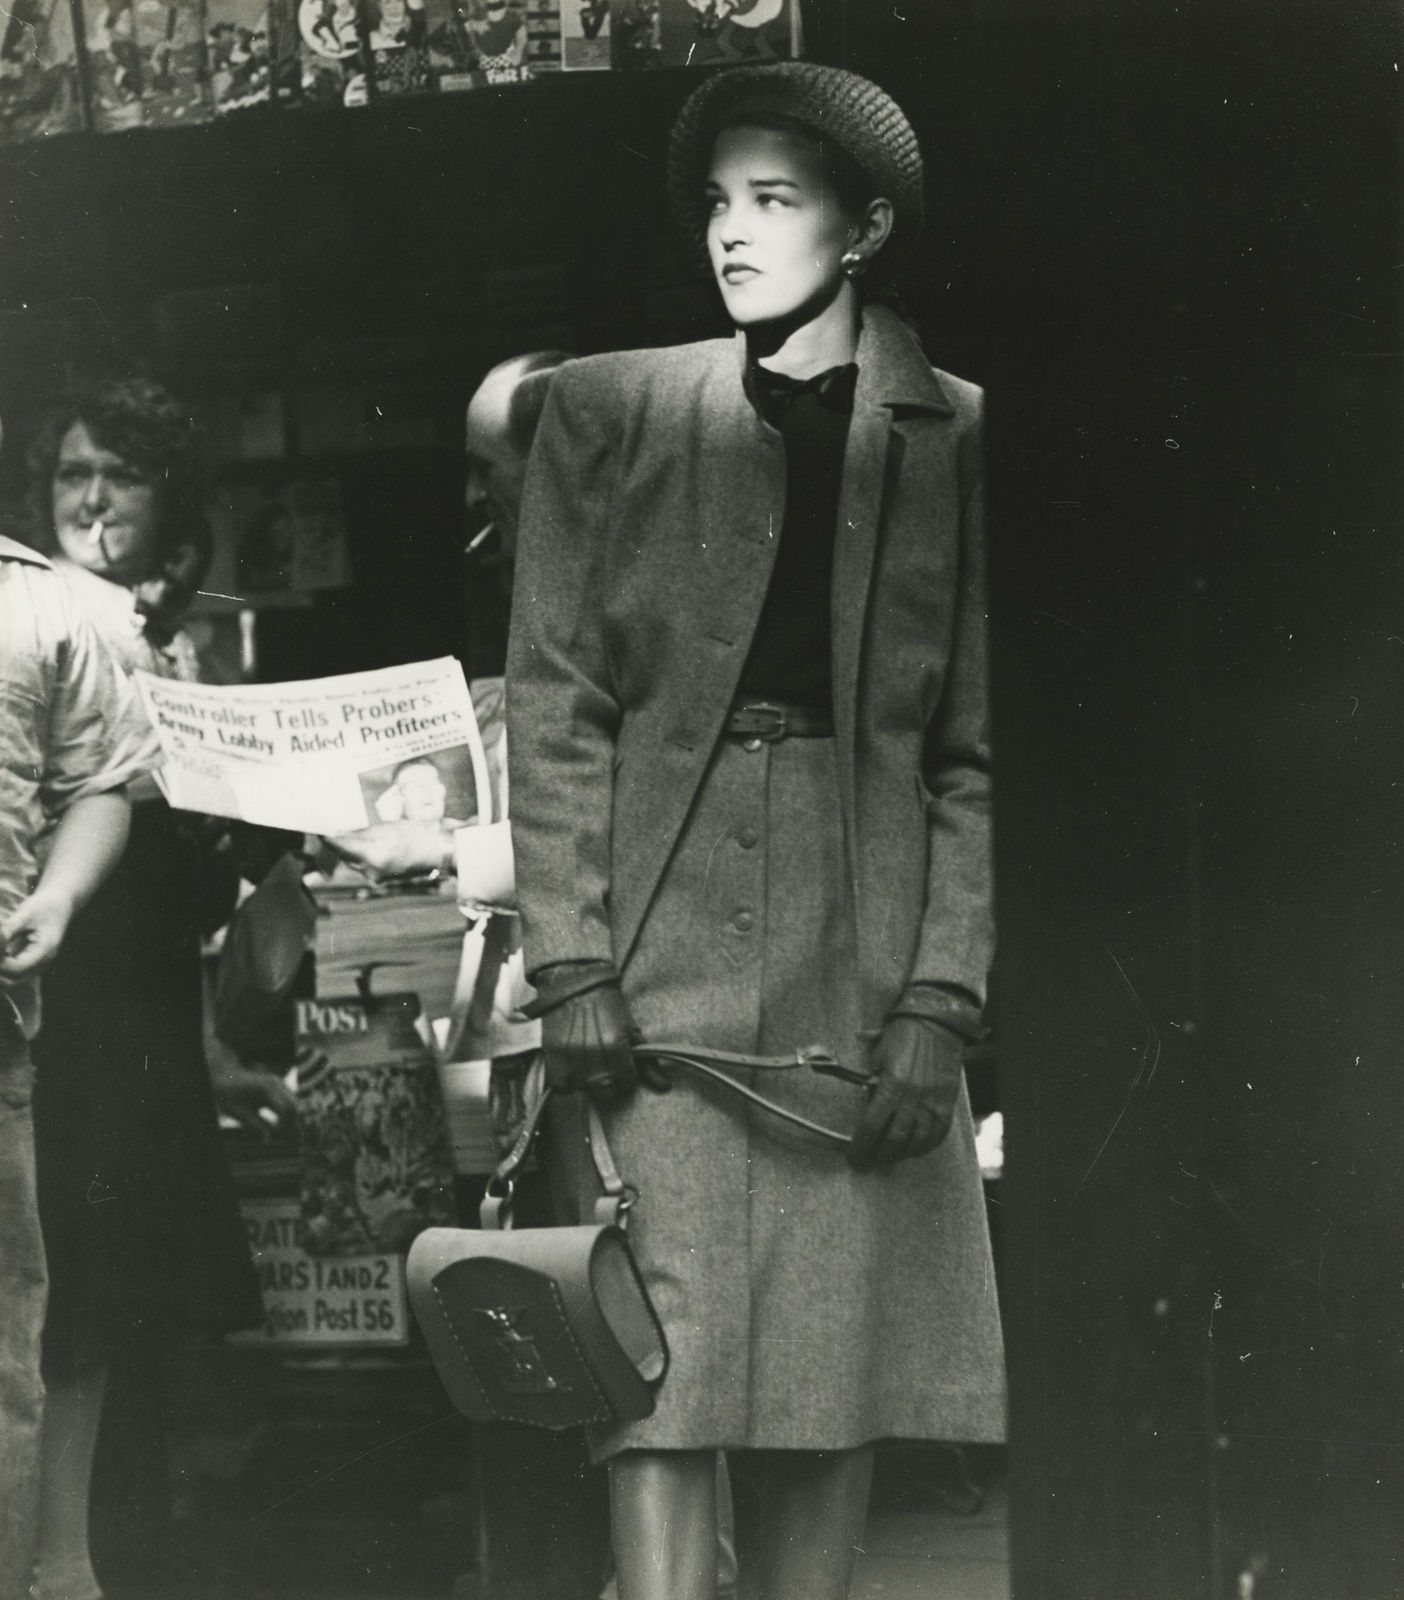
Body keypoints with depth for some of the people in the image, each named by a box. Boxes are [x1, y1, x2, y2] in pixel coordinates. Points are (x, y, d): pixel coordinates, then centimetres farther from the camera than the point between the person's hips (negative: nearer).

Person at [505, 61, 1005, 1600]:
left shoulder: (955, 437, 6)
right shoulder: (605, 411, 8)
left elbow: (981, 753, 4)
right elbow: (552, 708, 4)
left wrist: (939, 998, -5)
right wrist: (569, 966, -5)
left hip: (865, 969, 1)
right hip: (658, 957, 0)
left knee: (834, 1379, 2)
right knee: (657, 1371, -6)